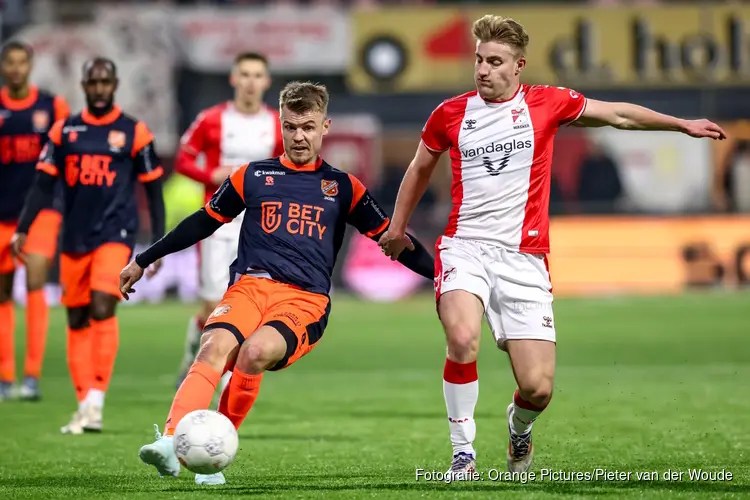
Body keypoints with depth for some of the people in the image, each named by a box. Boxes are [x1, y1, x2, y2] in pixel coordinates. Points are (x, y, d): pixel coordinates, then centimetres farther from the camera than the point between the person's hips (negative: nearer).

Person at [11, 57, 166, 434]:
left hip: (115, 233, -4)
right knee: (77, 321, 5)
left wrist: (159, 244, 2)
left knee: (102, 308, -20)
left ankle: (96, 399, -20)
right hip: (74, 237, 4)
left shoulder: (133, 132, 1)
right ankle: (84, 403, 11)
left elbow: (153, 190, 5)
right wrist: (22, 230, 1)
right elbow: (43, 185, 10)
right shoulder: (64, 131, 8)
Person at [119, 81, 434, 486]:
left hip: (306, 300, -1)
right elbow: (203, 222, 23)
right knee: (214, 348, -32)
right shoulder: (253, 177, 17)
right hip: (249, 286, 1)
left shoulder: (343, 188, 15)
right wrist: (143, 260, 25)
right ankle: (170, 442, -48)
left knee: (255, 353, -33)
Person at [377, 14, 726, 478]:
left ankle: (519, 427, 31)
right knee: (463, 338, -32)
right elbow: (420, 168, 24)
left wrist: (682, 124, 14)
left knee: (538, 388, -7)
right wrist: (397, 227, 31)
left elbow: (617, 114, 15)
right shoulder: (450, 114, 5)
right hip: (465, 246, 0)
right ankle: (463, 451, -13)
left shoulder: (545, 103, 3)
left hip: (523, 257, 0)